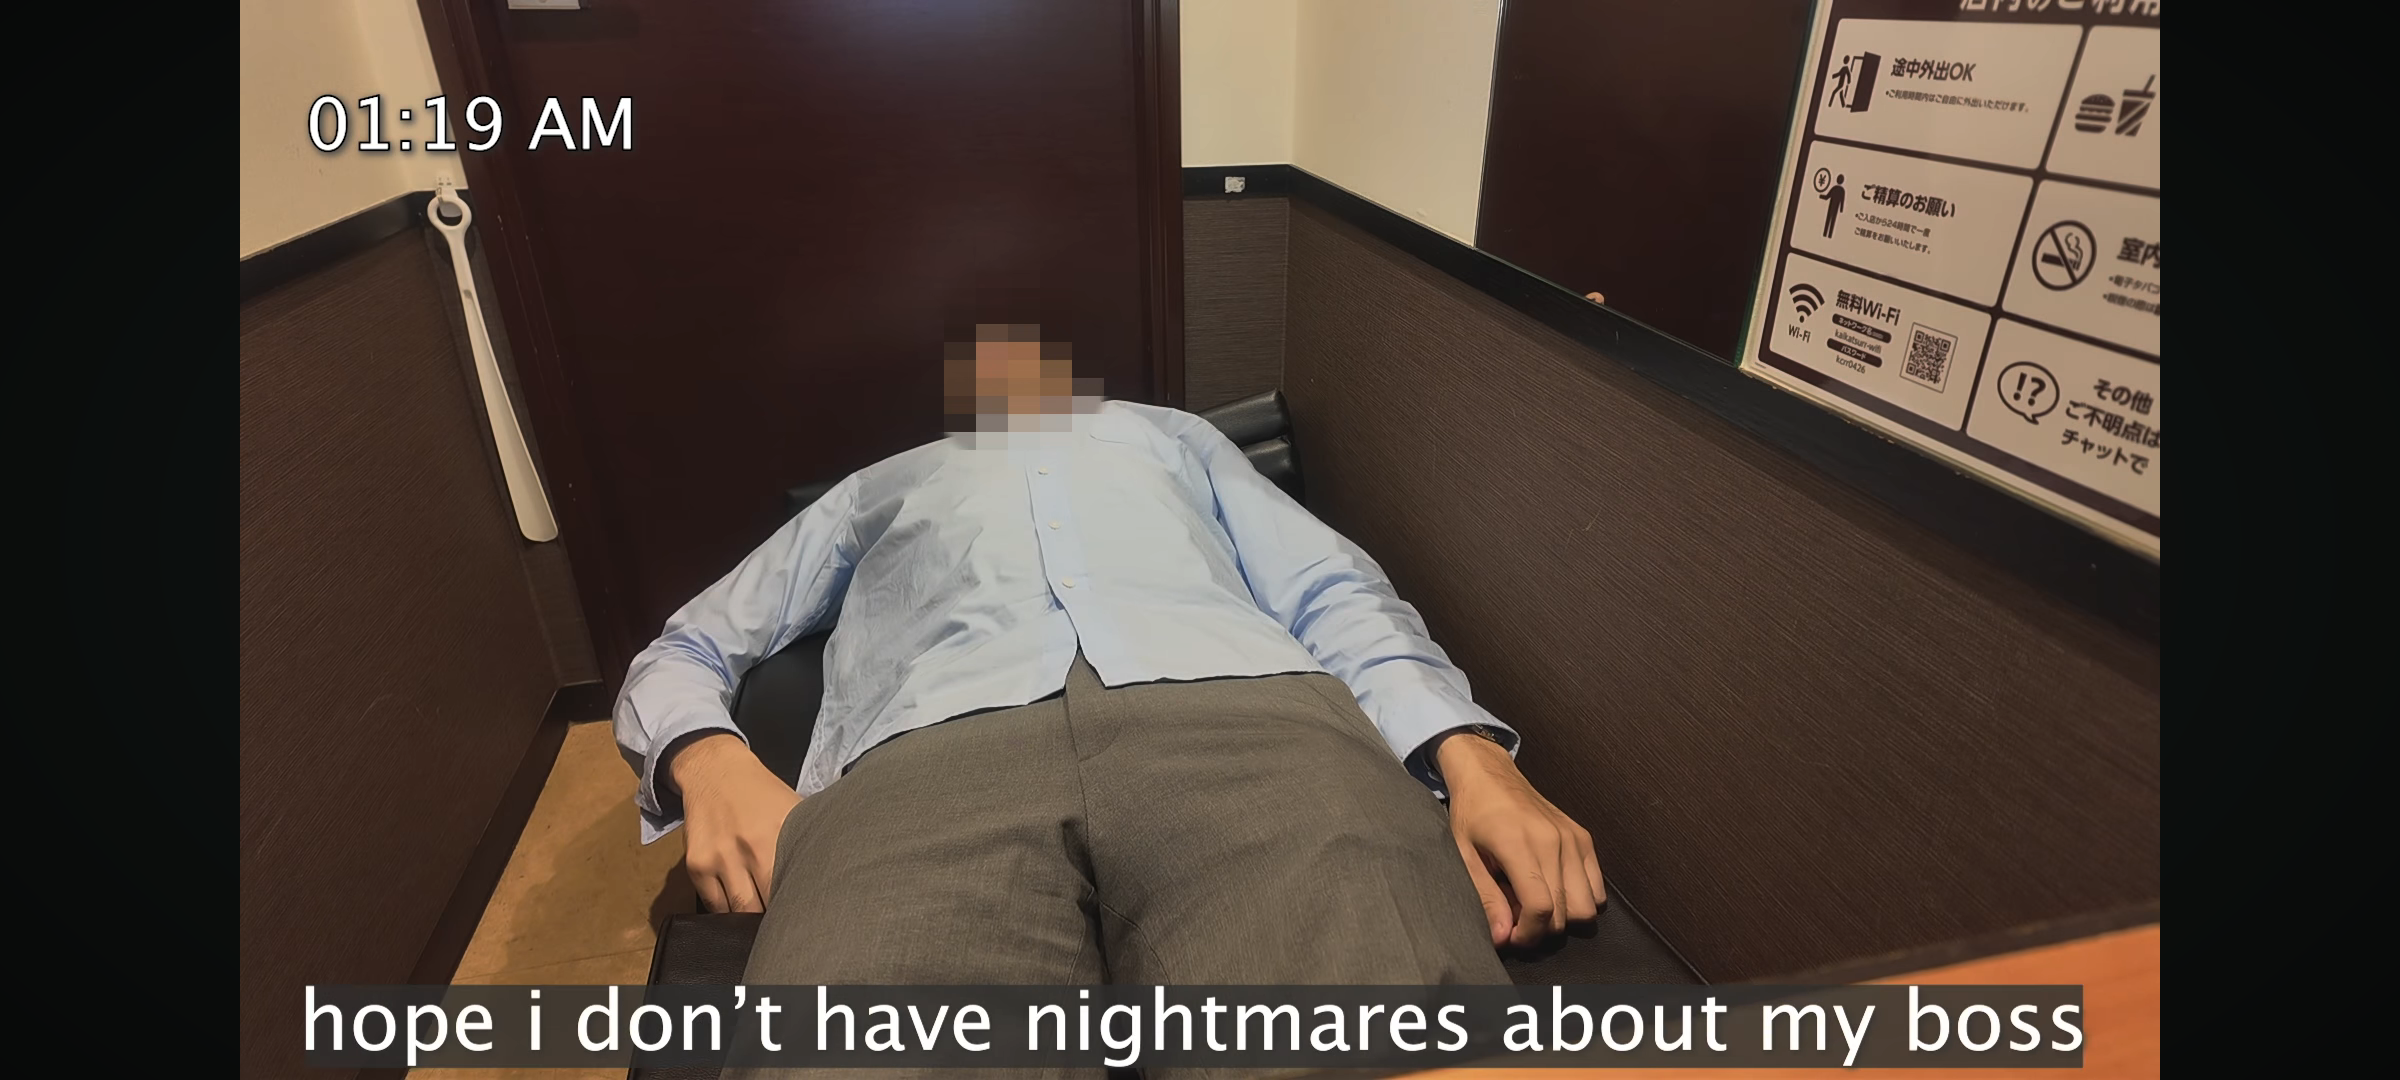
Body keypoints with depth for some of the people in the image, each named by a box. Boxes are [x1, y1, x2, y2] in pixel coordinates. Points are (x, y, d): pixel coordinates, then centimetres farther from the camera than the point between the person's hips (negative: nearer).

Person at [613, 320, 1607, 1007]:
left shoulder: (1172, 437, 39)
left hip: (1247, 710, 1)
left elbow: (1335, 593, 24)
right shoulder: (878, 488, 40)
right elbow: (681, 653, 33)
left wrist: (1470, 754, 1)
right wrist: (707, 760, 6)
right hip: (928, 754, 1)